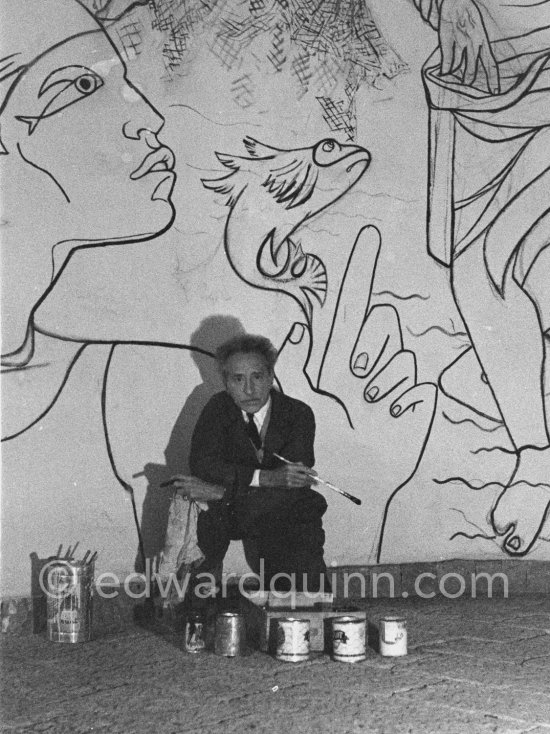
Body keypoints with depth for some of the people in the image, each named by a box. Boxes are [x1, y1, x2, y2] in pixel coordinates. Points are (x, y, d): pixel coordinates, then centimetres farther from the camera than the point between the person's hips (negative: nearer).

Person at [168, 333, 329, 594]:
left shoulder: (298, 414, -8)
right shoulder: (218, 408, -2)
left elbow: (294, 488, -20)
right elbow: (201, 464, -17)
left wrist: (220, 492, -29)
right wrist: (267, 477, -31)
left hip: (288, 517, -1)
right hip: (227, 514, 1)